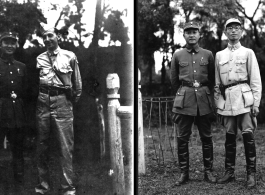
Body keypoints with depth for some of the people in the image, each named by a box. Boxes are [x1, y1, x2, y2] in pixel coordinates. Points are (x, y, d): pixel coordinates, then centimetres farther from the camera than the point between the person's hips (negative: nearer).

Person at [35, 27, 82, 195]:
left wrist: (73, 101, 8)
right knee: (42, 145, 7)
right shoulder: (39, 58, 13)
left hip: (62, 101, -3)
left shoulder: (70, 56, 7)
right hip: (43, 102, 3)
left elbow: (78, 84, 10)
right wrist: (38, 97, 8)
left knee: (66, 147, -6)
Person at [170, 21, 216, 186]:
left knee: (206, 138, 5)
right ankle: (184, 172, 9)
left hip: (204, 99, 0)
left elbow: (212, 79, 15)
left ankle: (208, 171, 15)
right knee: (182, 138, 0)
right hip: (183, 100, 0)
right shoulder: (177, 56, 6)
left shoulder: (208, 55, 6)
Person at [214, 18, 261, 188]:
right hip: (227, 100, 3)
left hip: (244, 97, -3)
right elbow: (217, 83, 17)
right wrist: (218, 104, 11)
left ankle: (251, 174, 1)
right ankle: (229, 172, 15)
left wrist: (256, 102, -5)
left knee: (248, 135, -6)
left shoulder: (248, 53, 7)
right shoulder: (219, 55, 15)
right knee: (230, 136, 7)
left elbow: (256, 80, 3)